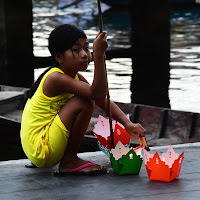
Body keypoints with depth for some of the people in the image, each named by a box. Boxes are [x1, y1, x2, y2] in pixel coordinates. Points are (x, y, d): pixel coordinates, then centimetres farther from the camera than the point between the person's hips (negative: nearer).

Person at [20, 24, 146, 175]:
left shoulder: (76, 77, 8)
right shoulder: (56, 78, -21)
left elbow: (103, 102, 8)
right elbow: (98, 94, -30)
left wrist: (127, 124, -6)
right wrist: (99, 55, -35)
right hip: (38, 150, -10)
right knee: (85, 102, -21)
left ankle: (69, 158, 20)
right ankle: (69, 161, -11)